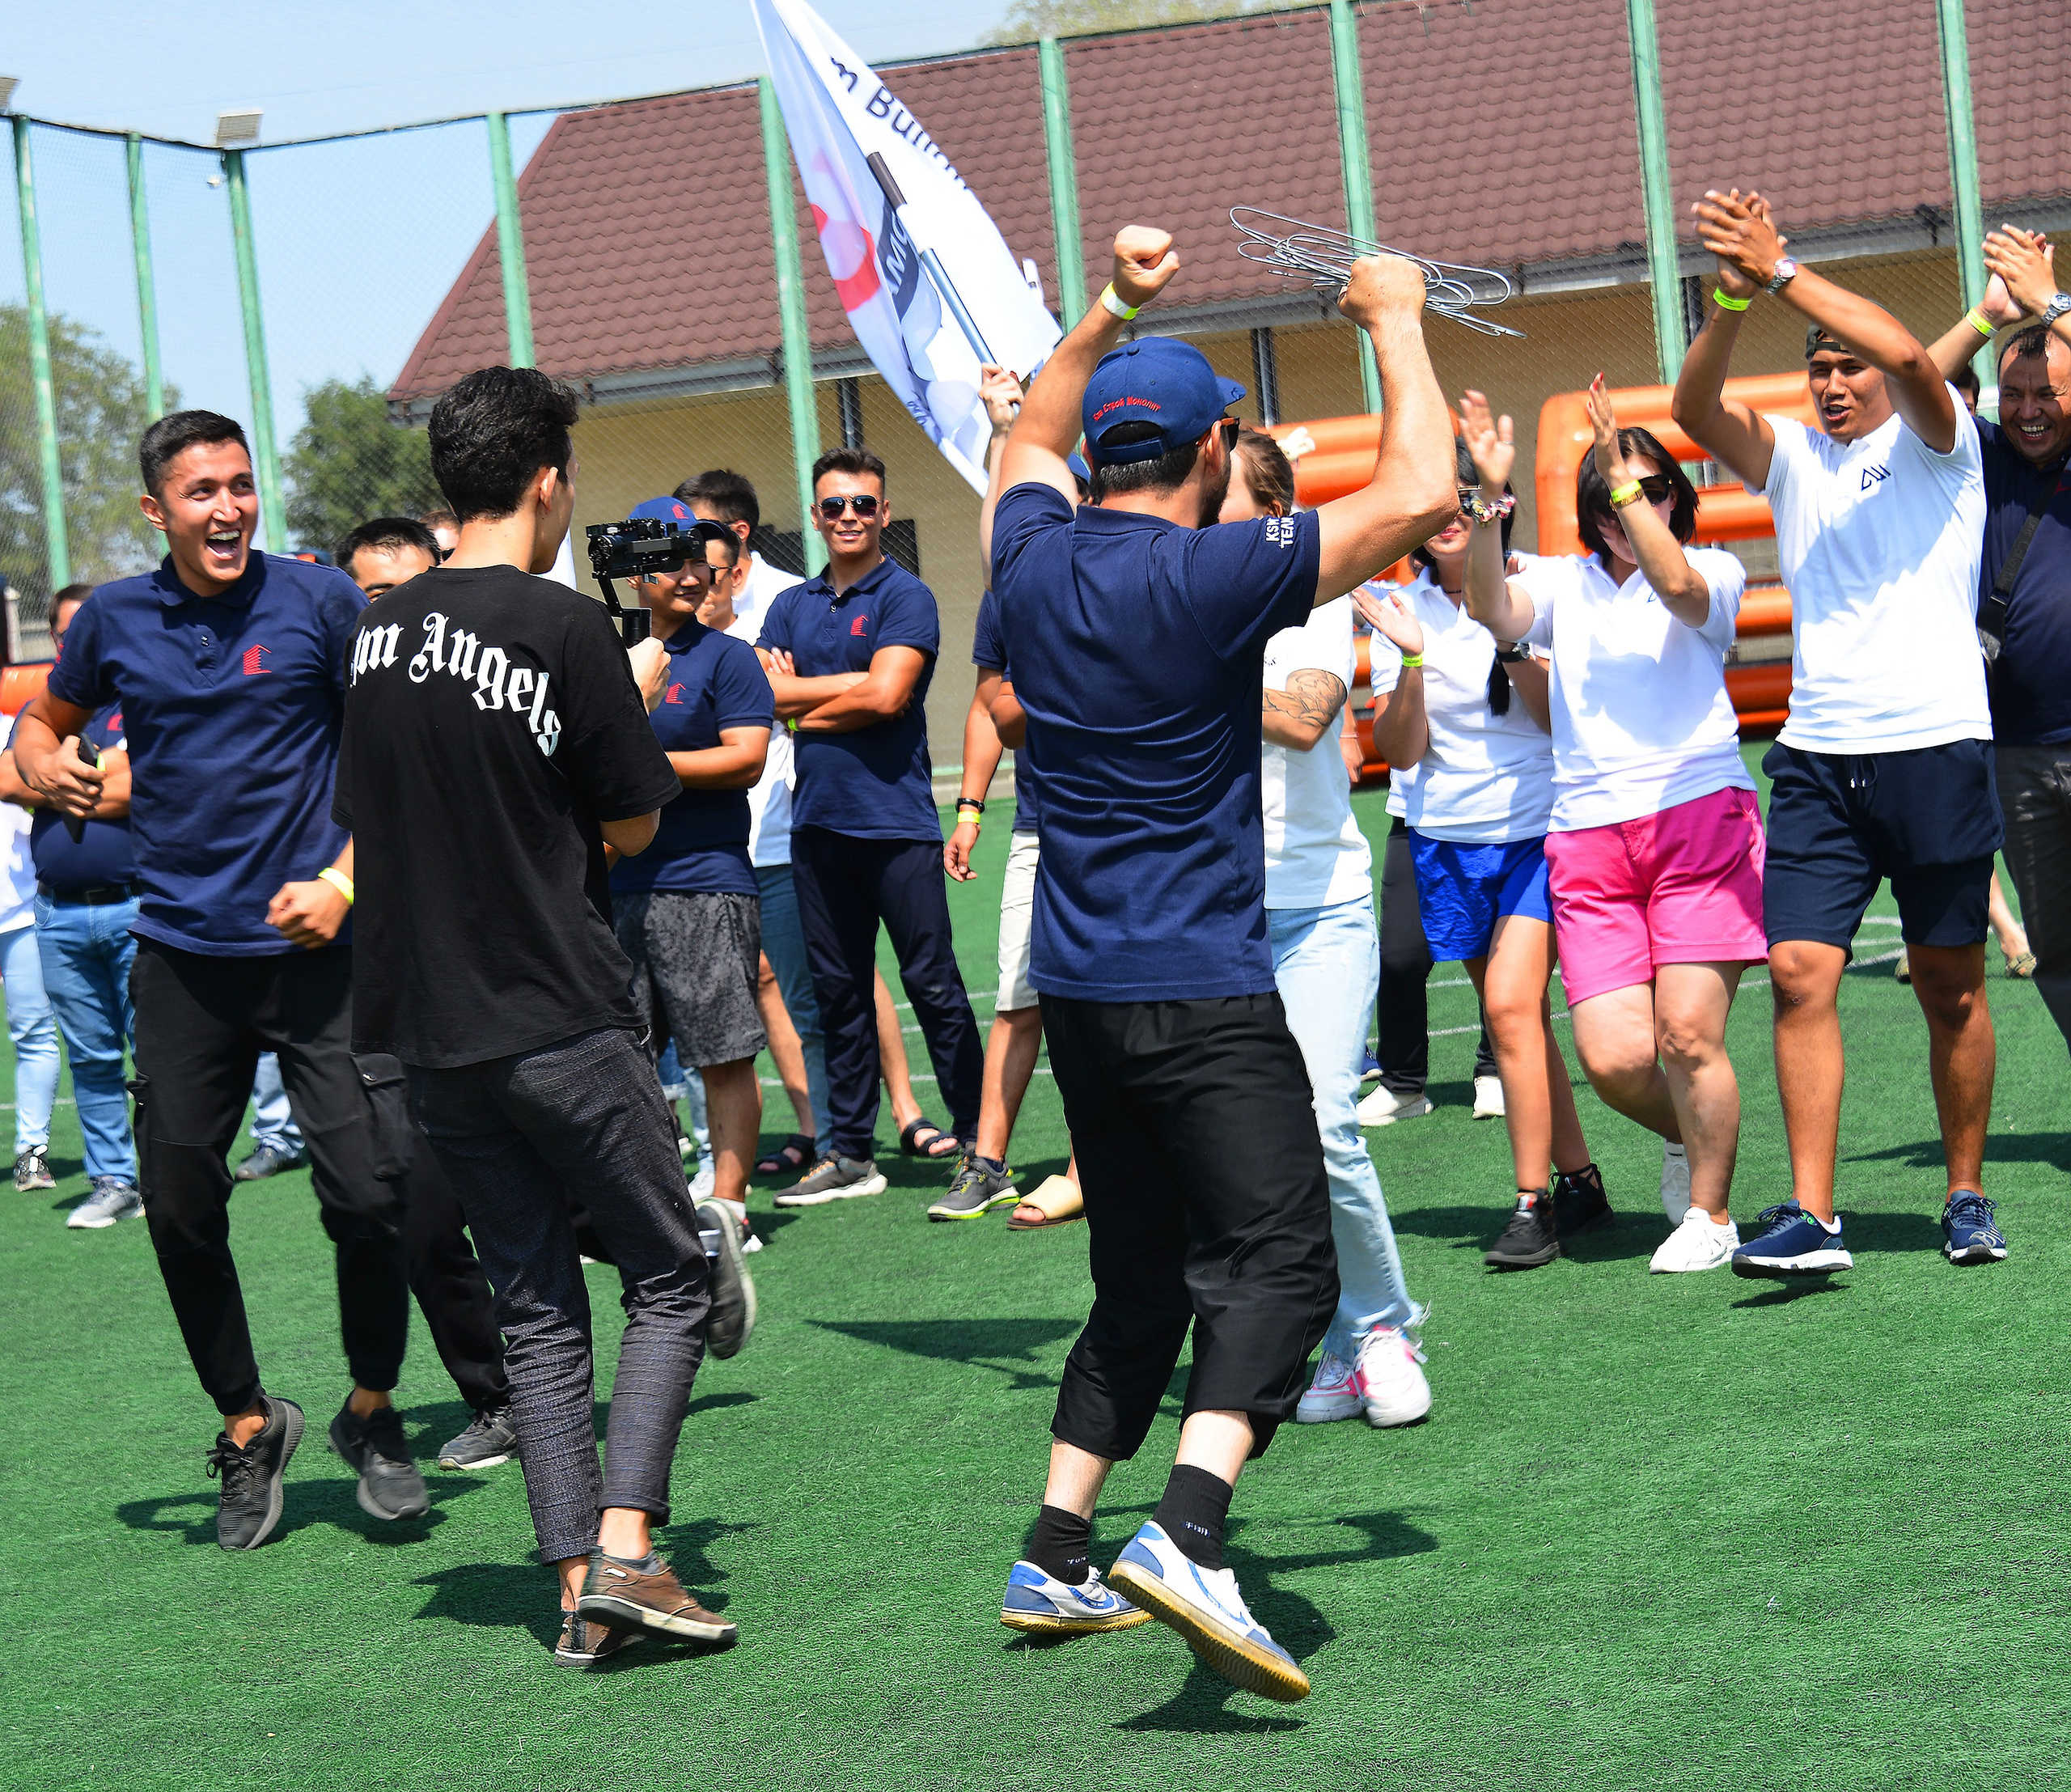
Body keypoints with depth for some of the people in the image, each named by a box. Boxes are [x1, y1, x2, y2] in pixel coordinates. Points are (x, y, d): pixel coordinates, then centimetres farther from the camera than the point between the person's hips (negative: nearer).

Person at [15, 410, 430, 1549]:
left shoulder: (320, 601, -3)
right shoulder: (115, 619, 4)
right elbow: (43, 724, 20)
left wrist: (343, 879, -9)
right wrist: (48, 770, -4)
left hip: (316, 944, -2)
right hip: (182, 953, 3)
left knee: (369, 1192, -6)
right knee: (179, 1207, 3)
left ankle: (371, 1414, 16)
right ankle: (248, 1426, 23)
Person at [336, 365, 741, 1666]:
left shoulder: (378, 631, 5)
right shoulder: (566, 628, -13)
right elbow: (633, 825, -5)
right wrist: (640, 698, 11)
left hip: (429, 1031, 6)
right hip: (563, 1022, -6)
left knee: (536, 1309, 12)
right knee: (670, 1281, 8)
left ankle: (579, 1586, 9)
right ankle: (624, 1544, -7)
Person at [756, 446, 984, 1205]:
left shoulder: (904, 596, -3)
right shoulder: (791, 606, 15)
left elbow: (887, 695, -15)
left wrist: (804, 707, -3)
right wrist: (849, 686, -9)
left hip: (896, 821, -6)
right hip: (818, 823, 6)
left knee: (932, 985, -4)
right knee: (839, 992, 11)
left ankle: (977, 1138, 1)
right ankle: (849, 1154, 18)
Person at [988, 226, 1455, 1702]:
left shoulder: (1036, 563, 6)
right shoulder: (1213, 576, -13)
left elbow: (1033, 438, 31)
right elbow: (1418, 492, -13)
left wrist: (1110, 310, 31)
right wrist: (1396, 323, 0)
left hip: (1079, 990, 7)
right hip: (1204, 992, -7)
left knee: (1140, 1284, 17)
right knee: (1276, 1263, -11)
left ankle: (1055, 1563, 16)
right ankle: (1186, 1539, -31)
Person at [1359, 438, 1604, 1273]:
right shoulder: (1400, 607, 1)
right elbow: (1402, 752, -4)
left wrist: (1510, 641, -22)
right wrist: (1411, 657, -18)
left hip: (1537, 831, -4)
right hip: (1447, 840, 4)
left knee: (1510, 1002, -17)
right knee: (1517, 1015, 10)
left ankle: (1533, 1205, -10)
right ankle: (1578, 1180, 23)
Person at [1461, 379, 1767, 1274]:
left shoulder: (1714, 571, 7)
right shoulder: (1563, 581, 14)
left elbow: (1676, 586, -17)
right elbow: (1491, 610, -5)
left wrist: (1626, 479, -18)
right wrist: (1489, 497, -14)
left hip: (1700, 820, -3)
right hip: (1588, 837, 3)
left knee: (1688, 1034, -11)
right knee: (1613, 1055, -7)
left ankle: (1709, 1213, 9)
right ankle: (1686, 1135, 26)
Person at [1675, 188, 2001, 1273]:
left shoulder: (1935, 442, 3)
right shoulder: (1791, 460, 14)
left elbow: (1905, 352, -18)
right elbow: (1696, 412, -4)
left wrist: (1781, 270, -18)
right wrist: (1731, 299, -19)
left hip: (1935, 746, -3)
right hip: (1817, 758, 3)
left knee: (1951, 988, 5)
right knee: (1799, 971, -9)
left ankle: (1967, 1198, 17)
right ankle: (1811, 1215, -10)